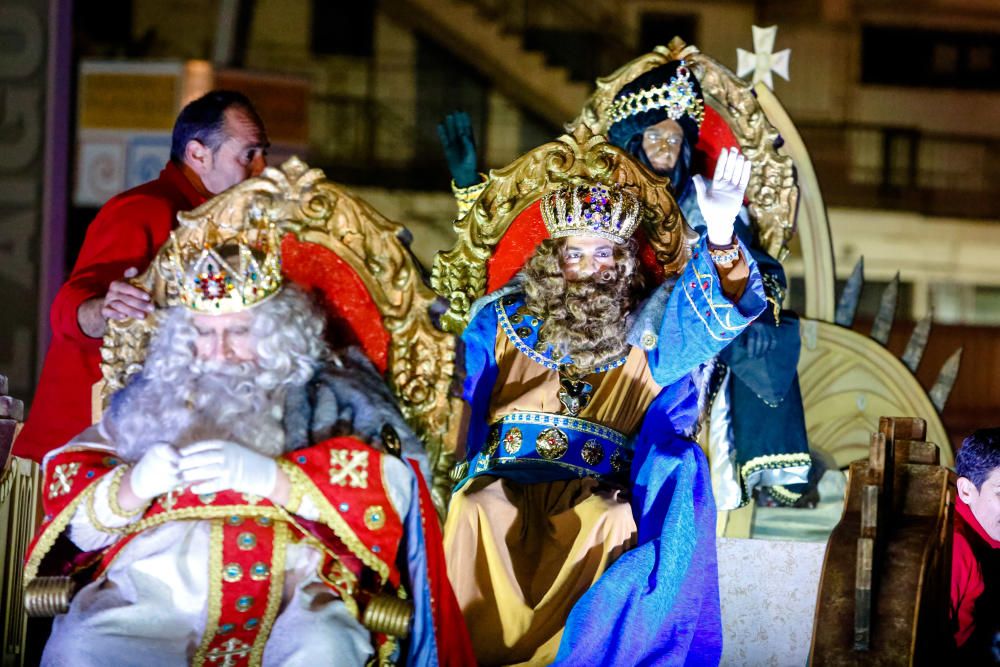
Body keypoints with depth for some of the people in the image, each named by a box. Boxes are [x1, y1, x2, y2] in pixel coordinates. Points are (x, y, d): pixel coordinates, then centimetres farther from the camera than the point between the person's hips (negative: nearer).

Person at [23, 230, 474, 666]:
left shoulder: (330, 393, 16)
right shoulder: (153, 396, 22)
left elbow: (389, 490, -1)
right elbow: (80, 519, 16)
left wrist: (269, 476, -15)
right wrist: (135, 485, -8)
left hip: (293, 583, -2)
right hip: (157, 581, 3)